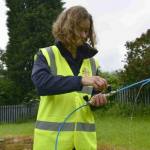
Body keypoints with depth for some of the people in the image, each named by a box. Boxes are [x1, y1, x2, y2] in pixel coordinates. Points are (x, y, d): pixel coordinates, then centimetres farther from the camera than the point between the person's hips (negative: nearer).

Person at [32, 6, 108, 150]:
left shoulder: (91, 62, 11)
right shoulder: (45, 55, -1)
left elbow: (93, 95, 16)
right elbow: (41, 83, -19)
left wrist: (97, 99, -8)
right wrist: (81, 80, -28)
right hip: (52, 135, -3)